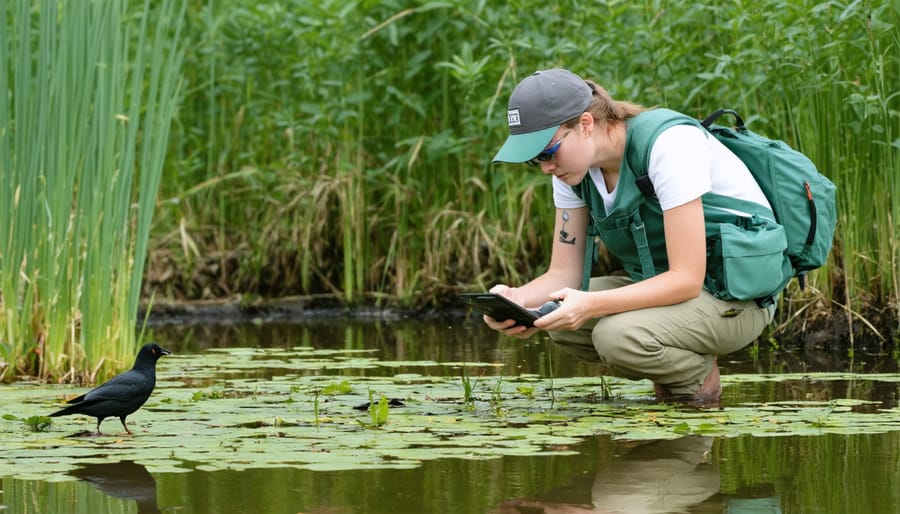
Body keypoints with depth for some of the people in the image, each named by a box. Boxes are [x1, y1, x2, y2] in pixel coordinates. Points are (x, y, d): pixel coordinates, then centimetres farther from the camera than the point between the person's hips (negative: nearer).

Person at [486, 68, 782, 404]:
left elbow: (687, 280, -29)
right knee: (560, 318, -13)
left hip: (736, 298, -8)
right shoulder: (574, 164, -2)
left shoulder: (668, 145, -26)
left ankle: (699, 378, -2)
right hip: (668, 285, 8)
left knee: (617, 336, -31)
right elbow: (564, 273, 0)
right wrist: (517, 298, -23)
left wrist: (589, 305, -38)